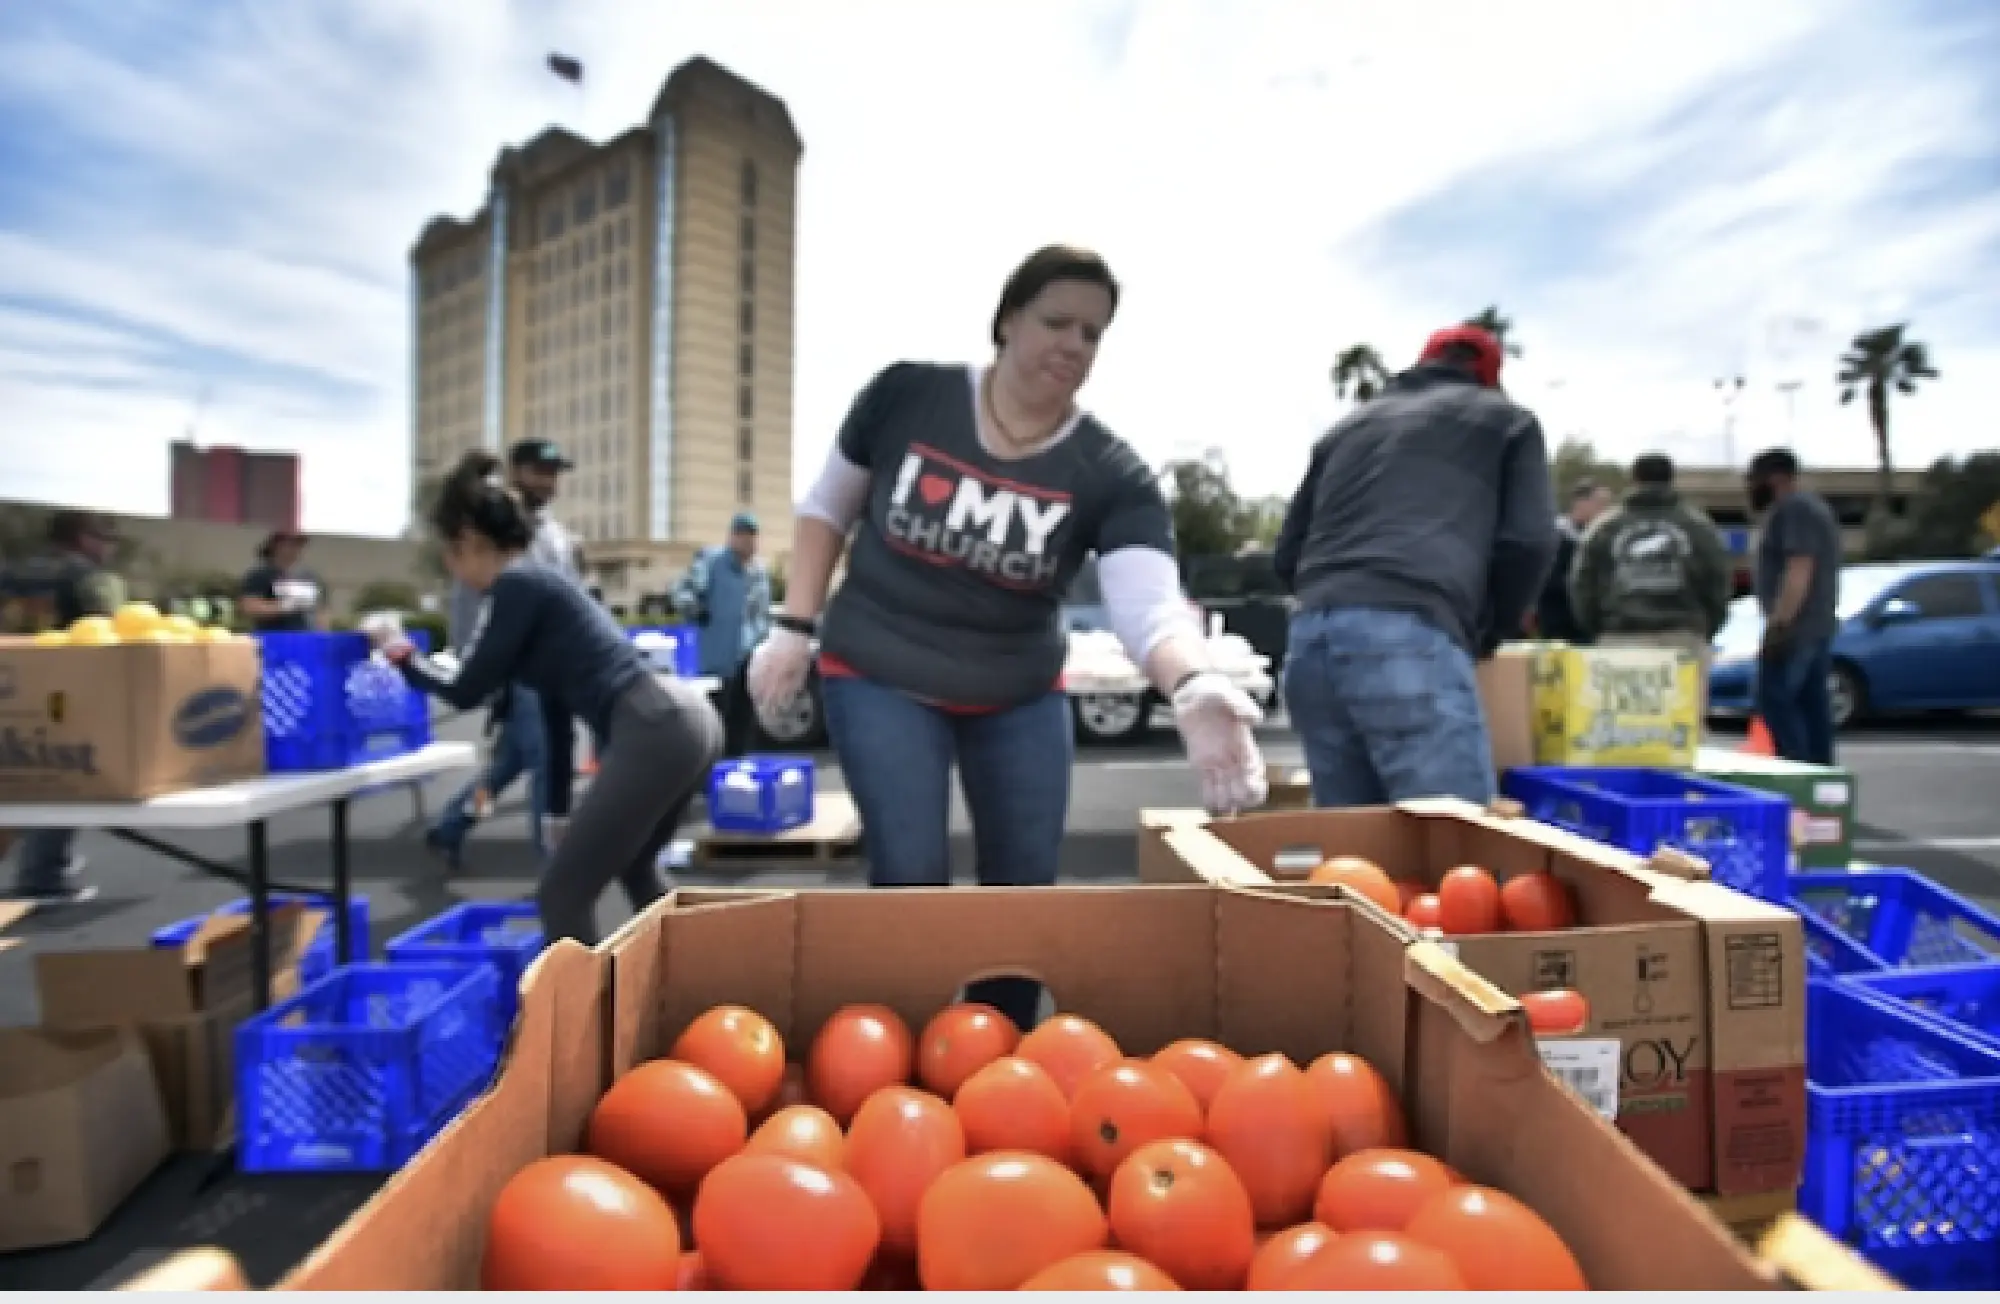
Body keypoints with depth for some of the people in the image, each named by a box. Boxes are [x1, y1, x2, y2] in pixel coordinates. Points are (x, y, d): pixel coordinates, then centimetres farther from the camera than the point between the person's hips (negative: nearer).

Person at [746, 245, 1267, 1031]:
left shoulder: (1110, 473, -14)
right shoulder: (903, 396, -12)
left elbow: (1150, 604, -29)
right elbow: (827, 507, 3)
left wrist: (1194, 689, -50)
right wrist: (794, 628, -4)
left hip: (1022, 694, 2)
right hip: (880, 676, -1)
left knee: (1025, 891, 7)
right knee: (911, 881, -10)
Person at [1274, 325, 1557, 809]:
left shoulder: (1349, 425, 32)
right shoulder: (1507, 419, 21)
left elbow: (1286, 557, 28)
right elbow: (1528, 542, 7)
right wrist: (1485, 635, 22)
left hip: (1311, 638, 5)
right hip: (1411, 638, -5)